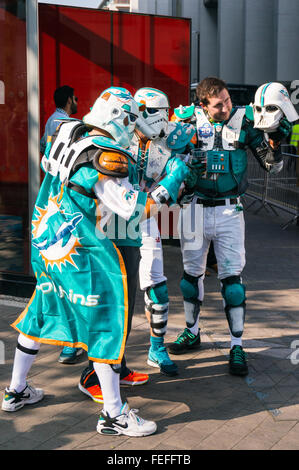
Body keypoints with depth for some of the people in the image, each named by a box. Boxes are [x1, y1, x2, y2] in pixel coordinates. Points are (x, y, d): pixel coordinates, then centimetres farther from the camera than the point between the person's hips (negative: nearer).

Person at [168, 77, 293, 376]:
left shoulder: (244, 121, -5)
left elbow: (271, 166, -1)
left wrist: (274, 143, -18)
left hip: (229, 210, -2)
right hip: (195, 208, 2)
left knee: (232, 277, -2)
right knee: (191, 273, 14)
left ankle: (237, 347, 7)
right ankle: (192, 332, 33)